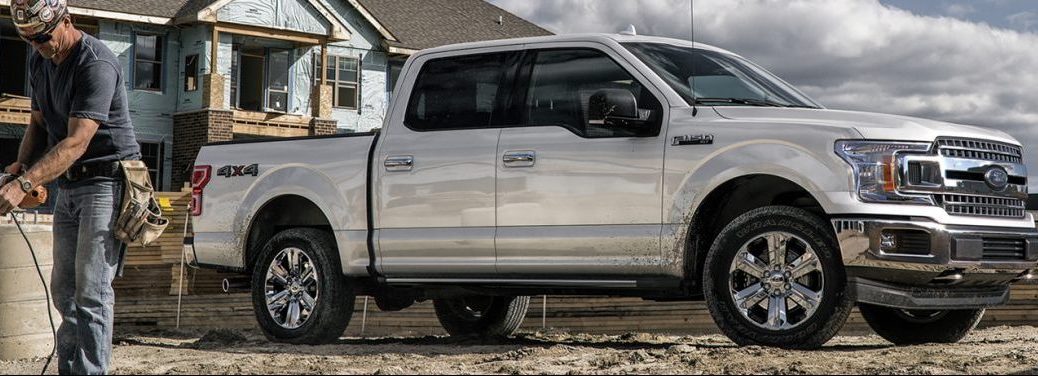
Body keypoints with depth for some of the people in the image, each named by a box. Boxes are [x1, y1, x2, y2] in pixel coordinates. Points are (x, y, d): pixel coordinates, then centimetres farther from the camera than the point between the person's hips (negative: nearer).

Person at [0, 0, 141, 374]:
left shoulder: (96, 64, -21)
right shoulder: (39, 61, 8)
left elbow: (77, 141, -28)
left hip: (106, 181, -9)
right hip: (68, 186, 9)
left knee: (91, 292, -13)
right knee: (63, 290, 11)